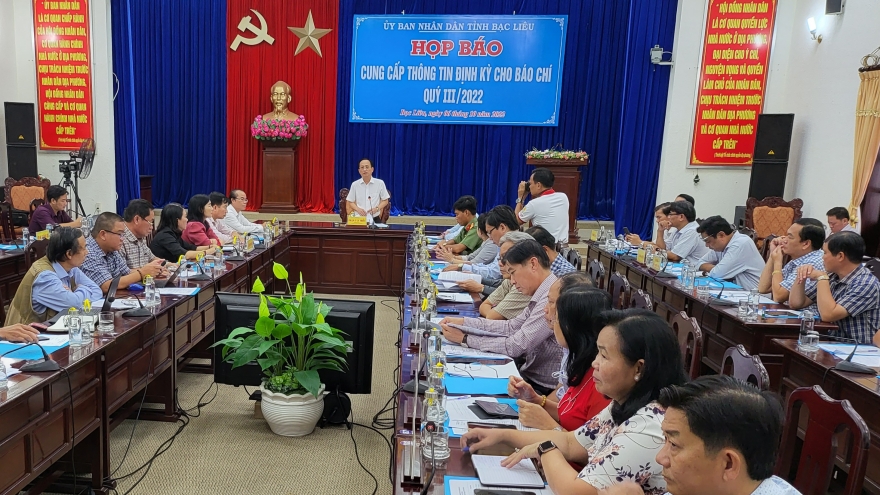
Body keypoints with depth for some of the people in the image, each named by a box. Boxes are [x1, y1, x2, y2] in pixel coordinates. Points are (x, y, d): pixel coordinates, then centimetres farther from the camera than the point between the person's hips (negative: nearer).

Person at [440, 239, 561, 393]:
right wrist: (463, 322, 4)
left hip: (542, 388, -8)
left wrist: (465, 338, -16)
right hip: (530, 376, 8)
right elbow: (512, 327, 10)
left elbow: (515, 347, -25)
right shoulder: (542, 294, 4)